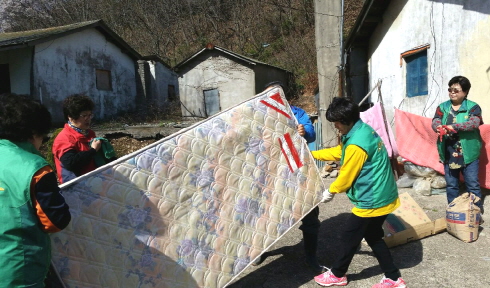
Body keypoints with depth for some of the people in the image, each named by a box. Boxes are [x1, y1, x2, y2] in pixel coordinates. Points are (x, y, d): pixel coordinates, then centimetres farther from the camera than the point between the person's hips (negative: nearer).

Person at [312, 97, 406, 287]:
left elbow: (347, 176, -17)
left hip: (372, 200, -10)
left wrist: (331, 191, 1)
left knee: (349, 235, 8)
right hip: (381, 195, 10)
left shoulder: (356, 144, -28)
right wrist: (311, 154, 17)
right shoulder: (362, 130, 4)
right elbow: (338, 152, 15)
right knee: (373, 237, 22)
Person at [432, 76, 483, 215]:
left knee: (473, 185, 5)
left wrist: (454, 126, -33)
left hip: (468, 153, -3)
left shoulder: (473, 107, -2)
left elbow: (474, 123, -19)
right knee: (451, 185, 13)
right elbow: (435, 122, -8)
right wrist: (440, 128, -32)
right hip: (449, 154, 3)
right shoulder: (442, 107, 7)